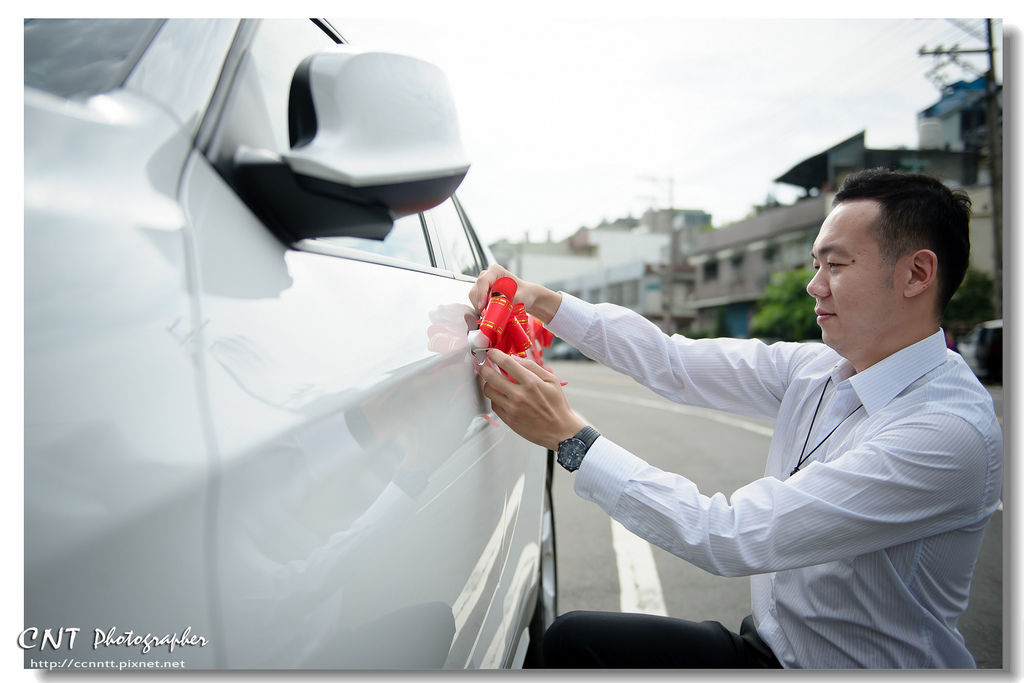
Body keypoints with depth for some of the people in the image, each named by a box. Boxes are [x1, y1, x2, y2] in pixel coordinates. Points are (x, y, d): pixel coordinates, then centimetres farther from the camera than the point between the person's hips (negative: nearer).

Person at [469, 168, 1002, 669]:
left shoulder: (951, 432, -27)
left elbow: (732, 538, -32)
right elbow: (678, 362, -3)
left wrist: (569, 437, -29)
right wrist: (543, 302, -9)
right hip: (769, 643, 6)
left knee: (576, 641, -9)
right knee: (574, 637, -4)